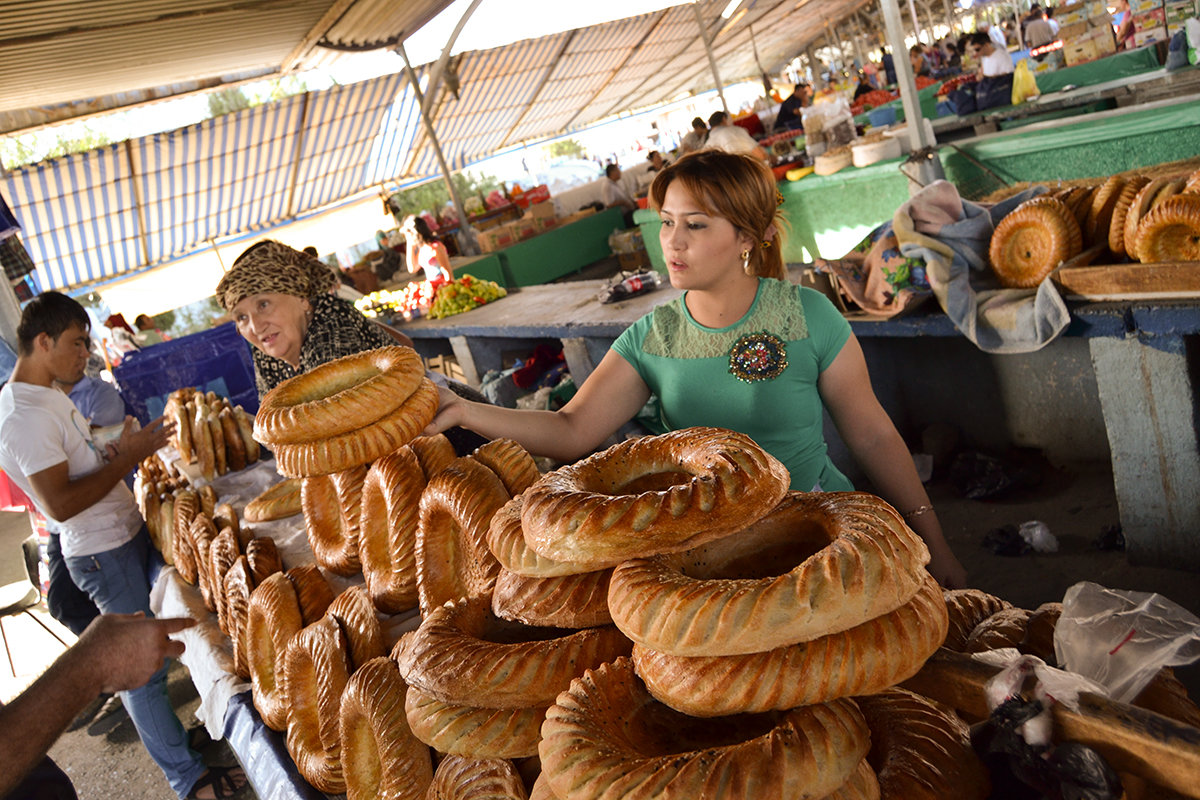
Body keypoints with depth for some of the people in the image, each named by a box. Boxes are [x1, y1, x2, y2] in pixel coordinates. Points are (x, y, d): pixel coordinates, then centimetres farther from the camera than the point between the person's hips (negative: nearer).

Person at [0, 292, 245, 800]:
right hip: (104, 554, -10)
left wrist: (125, 451, 4)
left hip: (128, 534, 10)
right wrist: (127, 457, -21)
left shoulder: (49, 395, 10)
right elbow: (59, 503, -26)